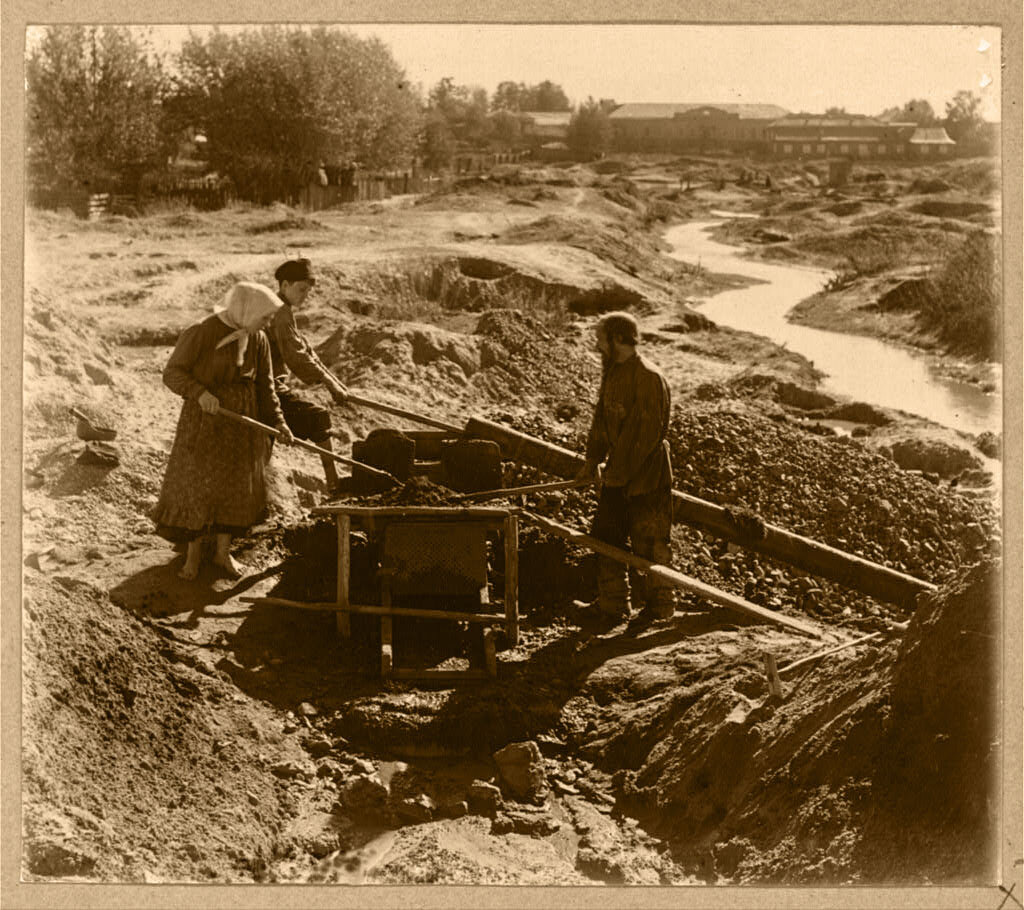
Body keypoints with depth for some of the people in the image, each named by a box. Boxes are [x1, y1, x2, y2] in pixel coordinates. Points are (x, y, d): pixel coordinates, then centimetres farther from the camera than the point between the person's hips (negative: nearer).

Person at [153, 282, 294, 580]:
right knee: (196, 485, 0)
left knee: (236, 485, 11)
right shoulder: (202, 333, -17)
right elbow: (173, 373, -13)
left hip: (242, 419, 5)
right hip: (205, 418, -5)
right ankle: (194, 552, 20)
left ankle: (223, 552, 27)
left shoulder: (257, 340, -1)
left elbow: (264, 385, 6)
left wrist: (277, 421, -4)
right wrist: (200, 393, -30)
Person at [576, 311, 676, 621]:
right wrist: (593, 459, 10)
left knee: (651, 541, -1)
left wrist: (619, 472, -19)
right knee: (606, 535, 12)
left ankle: (661, 604, 13)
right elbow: (602, 418, 18)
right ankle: (613, 604, 20)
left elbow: (646, 433, -22)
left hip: (646, 474, -9)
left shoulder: (648, 379, -19)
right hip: (618, 471, 9)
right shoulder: (612, 373, 11)